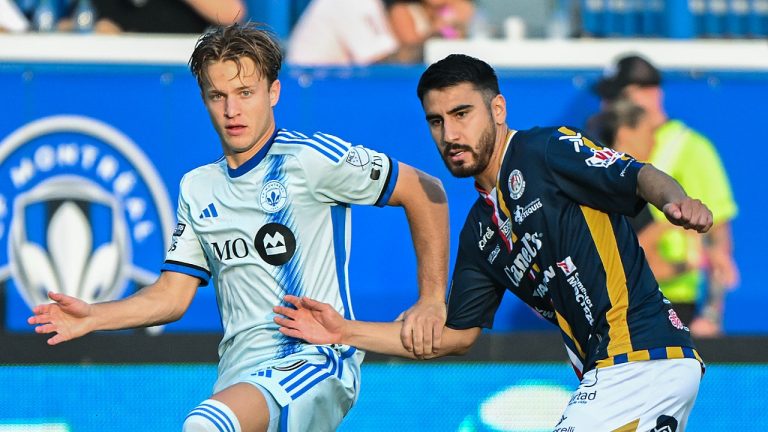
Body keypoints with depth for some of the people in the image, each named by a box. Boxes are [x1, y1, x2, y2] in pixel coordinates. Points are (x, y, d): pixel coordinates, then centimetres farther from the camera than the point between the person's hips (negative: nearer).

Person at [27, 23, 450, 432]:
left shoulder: (310, 158, -4)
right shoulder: (197, 188, 16)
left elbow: (426, 192, -1)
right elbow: (172, 294, 17)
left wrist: (431, 301, -6)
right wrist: (93, 317, 3)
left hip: (316, 362, -7)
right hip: (239, 375, 7)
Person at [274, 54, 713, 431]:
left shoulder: (546, 150, -5)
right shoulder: (480, 232, 19)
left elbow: (641, 177, -18)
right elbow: (456, 335, 23)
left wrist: (676, 199, -42)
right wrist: (346, 332, 17)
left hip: (643, 356, -9)